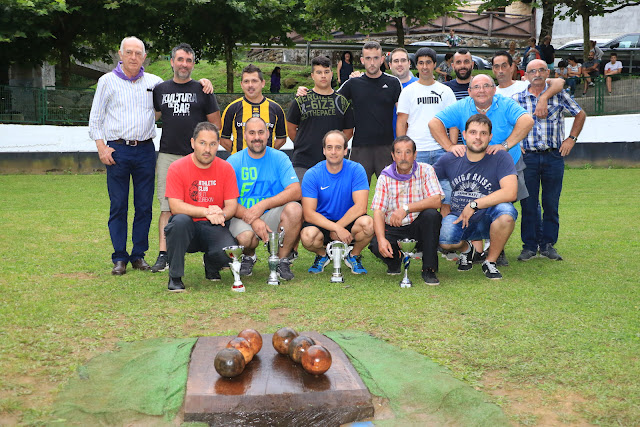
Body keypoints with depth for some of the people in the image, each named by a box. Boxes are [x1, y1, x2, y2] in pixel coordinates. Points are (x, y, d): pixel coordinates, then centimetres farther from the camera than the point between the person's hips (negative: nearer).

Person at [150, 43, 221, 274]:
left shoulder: (202, 90, 8)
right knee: (167, 207, -2)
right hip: (168, 156, 2)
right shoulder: (160, 89, 13)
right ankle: (163, 255, -3)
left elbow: (216, 123, 9)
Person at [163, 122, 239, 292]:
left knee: (228, 252, -28)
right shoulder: (177, 168, -7)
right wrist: (207, 211, -25)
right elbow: (175, 206, -15)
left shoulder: (226, 168, 1)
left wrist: (221, 214, -25)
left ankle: (211, 266, 13)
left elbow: (232, 206, -1)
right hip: (187, 228, -1)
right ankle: (175, 277, -17)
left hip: (214, 228, 1)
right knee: (180, 220, -36)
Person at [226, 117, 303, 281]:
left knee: (294, 209, -29)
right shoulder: (233, 161, 0)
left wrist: (263, 205, -24)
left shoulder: (280, 158, 1)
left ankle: (282, 260, -7)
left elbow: (296, 191, -12)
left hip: (271, 215, 1)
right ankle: (249, 256, 7)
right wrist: (253, 220, -25)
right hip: (243, 217, -1)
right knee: (246, 237, -34)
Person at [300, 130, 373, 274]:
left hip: (349, 222, 0)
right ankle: (322, 255, 6)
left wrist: (338, 227, -19)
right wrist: (336, 228, -27)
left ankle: (354, 255, 2)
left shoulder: (356, 170, -8)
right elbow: (308, 213, -16)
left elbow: (360, 207, -16)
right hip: (322, 223, 0)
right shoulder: (312, 174, -9)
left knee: (367, 223, -32)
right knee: (307, 236, -33)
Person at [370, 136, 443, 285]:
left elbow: (436, 201, -19)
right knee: (376, 245, -29)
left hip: (418, 228, 0)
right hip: (393, 229, 0)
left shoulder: (426, 170, -5)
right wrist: (382, 239, -26)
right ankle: (394, 260, 9)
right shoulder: (385, 176, -2)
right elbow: (378, 211, -8)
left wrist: (406, 209, -30)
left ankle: (429, 270, -18)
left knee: (431, 214, -31)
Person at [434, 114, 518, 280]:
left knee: (505, 211, -36)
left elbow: (510, 192, -21)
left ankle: (490, 261, -9)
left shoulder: (500, 158, -8)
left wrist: (474, 205, -21)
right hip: (458, 218, 1)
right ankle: (465, 248, 11)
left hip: (488, 220, -1)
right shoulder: (450, 159, 1)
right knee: (444, 239, -32)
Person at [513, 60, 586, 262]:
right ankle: (529, 245, 12)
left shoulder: (559, 95, 4)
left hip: (554, 156, 0)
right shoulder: (517, 99, 4)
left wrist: (571, 138, 7)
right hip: (528, 156, 0)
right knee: (528, 203, 2)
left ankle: (548, 244, 16)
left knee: (551, 203, 4)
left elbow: (580, 114, 15)